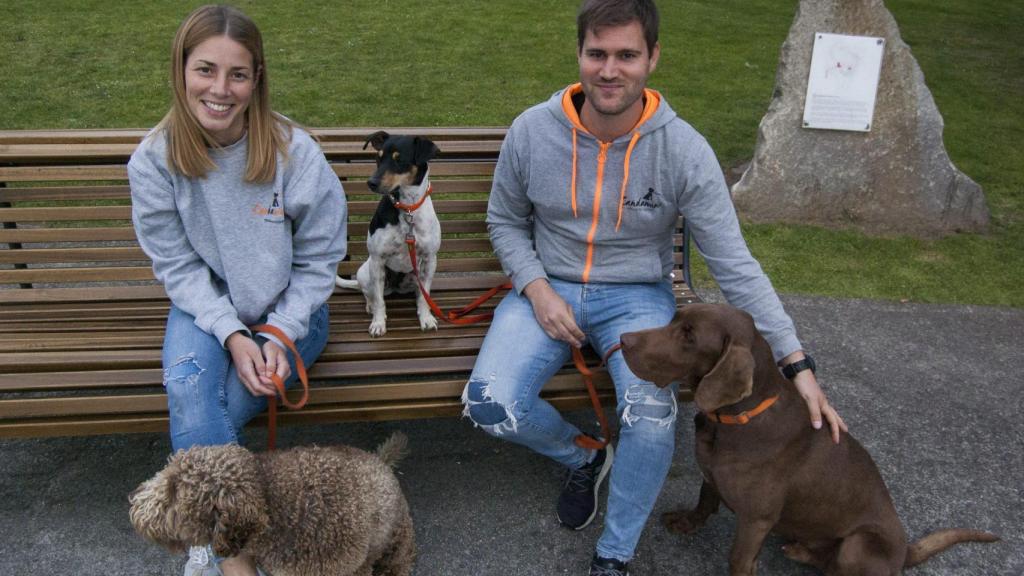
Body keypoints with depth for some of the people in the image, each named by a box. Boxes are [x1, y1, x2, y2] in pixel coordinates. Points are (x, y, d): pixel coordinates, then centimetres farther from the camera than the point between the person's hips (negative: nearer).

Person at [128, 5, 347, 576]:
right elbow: (177, 266, -6)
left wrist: (281, 335, -18)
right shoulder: (154, 160, -10)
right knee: (188, 384, -29)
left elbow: (317, 260, -7)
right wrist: (232, 334, -20)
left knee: (197, 420, -23)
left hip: (289, 308, -1)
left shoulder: (295, 151, -15)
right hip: (206, 306, 2)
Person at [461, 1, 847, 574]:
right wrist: (537, 289, -12)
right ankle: (583, 457, 15)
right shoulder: (531, 131, -10)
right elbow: (505, 221, 6)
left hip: (637, 296, -2)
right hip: (548, 288, 2)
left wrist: (797, 364, -16)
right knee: (490, 405, -20)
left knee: (651, 417, -29)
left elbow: (735, 264, -13)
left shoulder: (685, 150, -15)